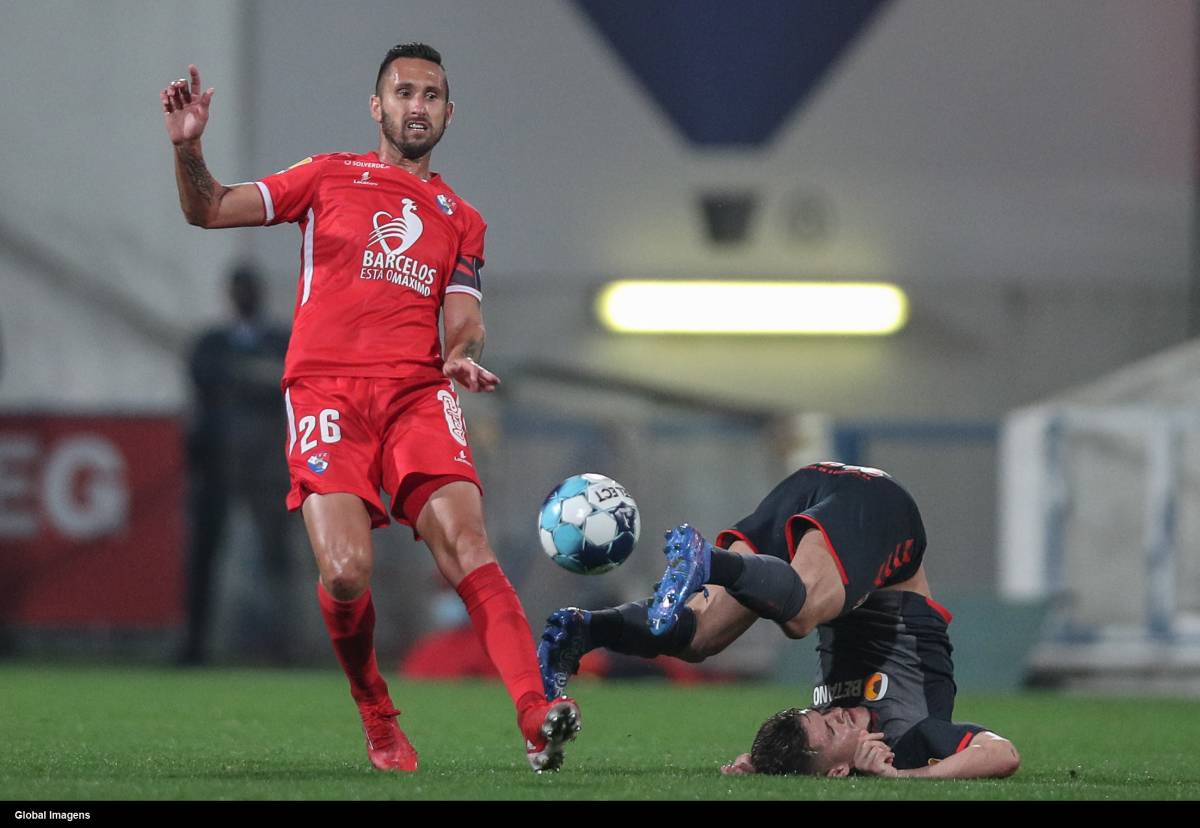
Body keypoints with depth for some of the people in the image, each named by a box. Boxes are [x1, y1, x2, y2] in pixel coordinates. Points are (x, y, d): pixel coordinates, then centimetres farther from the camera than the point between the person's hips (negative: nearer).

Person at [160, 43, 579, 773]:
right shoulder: (330, 178, 17)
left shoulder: (461, 220, 23)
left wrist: (464, 356, -11)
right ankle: (378, 723, 5)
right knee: (346, 572, -20)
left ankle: (537, 717, -33)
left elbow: (464, 317, 13)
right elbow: (210, 210, 12)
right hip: (326, 390, -2)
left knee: (467, 547, -21)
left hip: (417, 392, 2)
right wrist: (188, 147, -7)